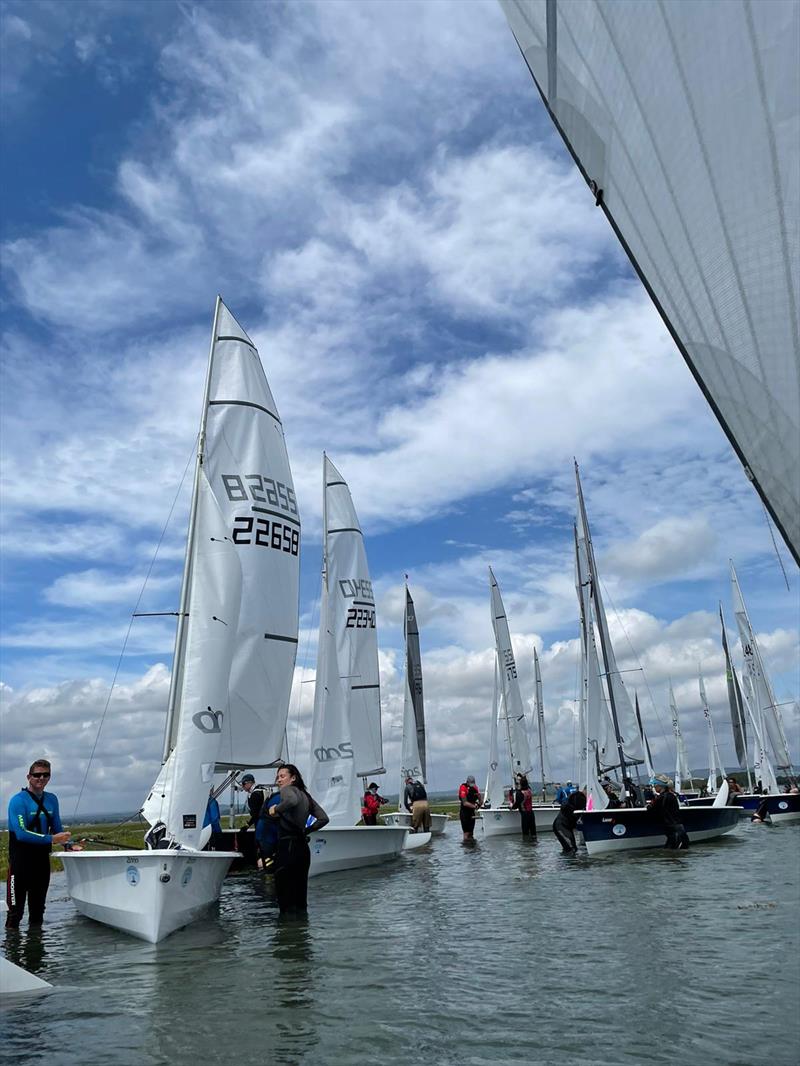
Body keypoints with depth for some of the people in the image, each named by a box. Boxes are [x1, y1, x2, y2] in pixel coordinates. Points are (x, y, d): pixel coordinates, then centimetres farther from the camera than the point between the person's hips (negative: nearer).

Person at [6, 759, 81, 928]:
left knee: (38, 910, 17)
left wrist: (68, 844, 0)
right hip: (20, 862, -6)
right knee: (16, 911, -3)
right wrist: (52, 839, -23)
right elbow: (21, 834, -20)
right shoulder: (18, 800, -12)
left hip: (42, 860, 6)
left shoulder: (52, 800, 7)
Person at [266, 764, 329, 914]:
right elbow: (324, 818, 14)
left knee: (285, 896, -2)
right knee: (300, 891, 14)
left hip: (287, 846, -8)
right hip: (303, 847, 8)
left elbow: (292, 800, -30)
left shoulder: (287, 790, -5)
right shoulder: (306, 795, 17)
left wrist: (275, 809, -15)